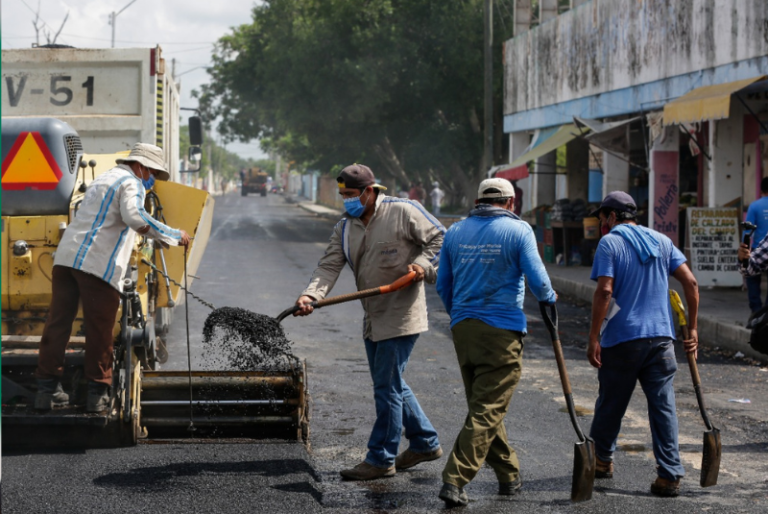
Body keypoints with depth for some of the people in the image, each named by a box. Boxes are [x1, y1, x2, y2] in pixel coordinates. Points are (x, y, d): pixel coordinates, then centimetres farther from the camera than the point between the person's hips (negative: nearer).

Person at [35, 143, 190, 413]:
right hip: (98, 265, -8)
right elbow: (135, 217, -19)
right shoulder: (131, 183, -1)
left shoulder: (104, 178, 29)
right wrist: (175, 236, -11)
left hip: (66, 257, 8)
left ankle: (47, 389, 10)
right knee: (100, 332, 0)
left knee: (57, 324, 8)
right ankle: (97, 393, 3)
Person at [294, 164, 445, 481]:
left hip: (401, 317, -8)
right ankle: (425, 442, 31)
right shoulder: (345, 228, 8)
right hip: (373, 320, 8)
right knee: (392, 384, 16)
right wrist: (311, 295, -19)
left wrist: (422, 264, -19)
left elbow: (439, 238, -3)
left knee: (387, 387, -6)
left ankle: (381, 459, 1)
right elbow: (329, 266, -2)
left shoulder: (402, 212, -9)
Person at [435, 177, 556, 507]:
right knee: (487, 411, -3)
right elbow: (537, 281, -8)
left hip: (463, 329, 5)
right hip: (502, 331, -5)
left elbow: (443, 286, 14)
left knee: (483, 405, 17)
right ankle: (455, 481, -12)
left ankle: (509, 475, 26)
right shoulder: (518, 230, -6)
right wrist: (549, 298, 14)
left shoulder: (455, 232, 8)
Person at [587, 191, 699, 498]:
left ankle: (601, 460, 29)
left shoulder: (609, 243, -4)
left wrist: (594, 338, -12)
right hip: (661, 336, 4)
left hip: (622, 338, -4)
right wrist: (692, 329, 10)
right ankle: (670, 475, -5)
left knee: (610, 404, 13)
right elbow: (690, 282, 5)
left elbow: (604, 291, -14)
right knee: (663, 406, 2)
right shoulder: (661, 241, 12)